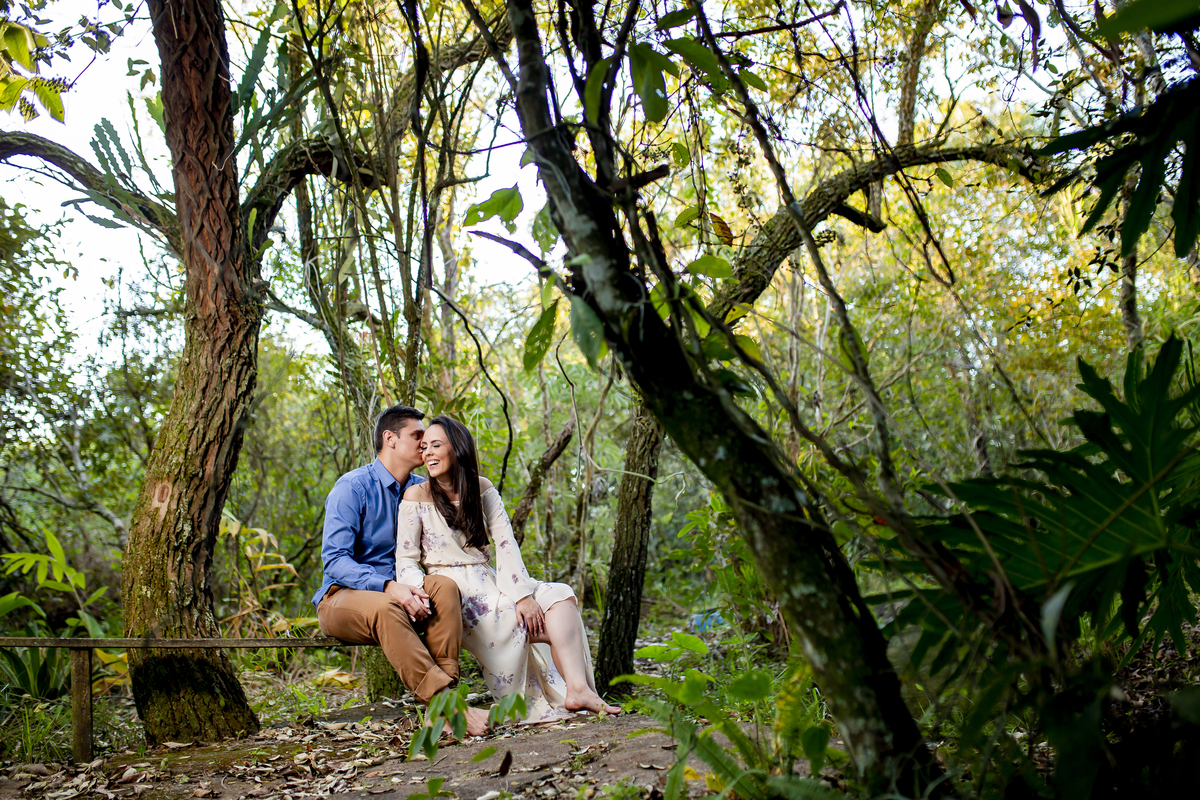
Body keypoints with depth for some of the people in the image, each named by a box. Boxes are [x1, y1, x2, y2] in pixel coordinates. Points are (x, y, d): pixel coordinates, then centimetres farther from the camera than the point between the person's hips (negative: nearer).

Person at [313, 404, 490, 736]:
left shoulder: (421, 490, 9)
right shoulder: (352, 487, -9)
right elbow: (335, 559, -17)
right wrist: (389, 586, -32)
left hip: (399, 592, 5)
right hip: (342, 596, -5)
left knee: (445, 586, -26)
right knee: (385, 607, -38)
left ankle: (446, 687, -35)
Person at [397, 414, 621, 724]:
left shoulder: (482, 489, 11)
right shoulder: (417, 496, 0)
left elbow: (506, 545, 1)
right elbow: (405, 564, -4)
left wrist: (523, 594, -15)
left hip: (491, 588, 4)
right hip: (458, 598, -4)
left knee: (561, 596, -23)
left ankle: (578, 689, -33)